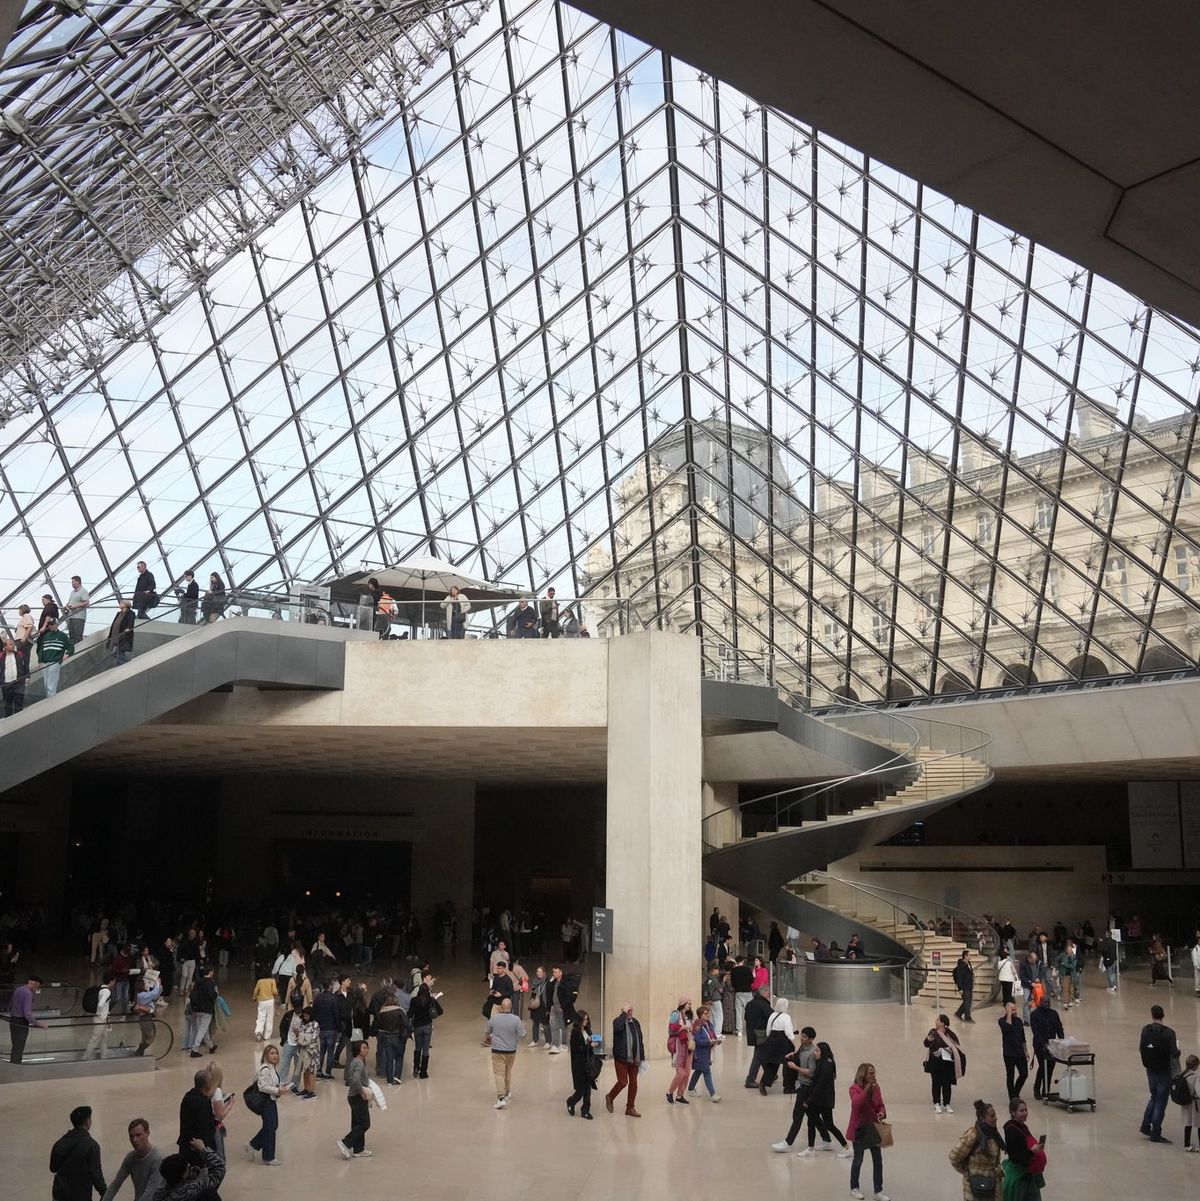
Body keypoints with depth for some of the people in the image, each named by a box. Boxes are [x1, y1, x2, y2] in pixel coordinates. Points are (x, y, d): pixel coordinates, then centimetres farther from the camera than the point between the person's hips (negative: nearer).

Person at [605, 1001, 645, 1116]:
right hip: (621, 1058, -5)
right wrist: (624, 1013, -25)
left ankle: (630, 1108, 18)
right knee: (623, 1082, -5)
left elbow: (640, 1040, 12)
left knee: (633, 1083, 7)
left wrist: (642, 1057, 9)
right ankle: (610, 1097, 22)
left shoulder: (636, 1022, 10)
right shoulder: (618, 1021, -7)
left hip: (634, 1058, 5)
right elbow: (618, 1028, -33)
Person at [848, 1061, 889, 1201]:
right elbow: (857, 1103, -34)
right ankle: (854, 1188, 27)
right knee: (858, 1159, 9)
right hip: (859, 1129, -5)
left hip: (873, 1128, 5)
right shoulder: (854, 1088, -16)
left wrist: (882, 1112, -16)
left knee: (878, 1160, 6)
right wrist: (867, 1088, -39)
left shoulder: (876, 1087, 0)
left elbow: (880, 1104, 6)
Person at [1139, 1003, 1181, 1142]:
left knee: (1154, 1097, 24)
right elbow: (1175, 1054, -22)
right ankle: (1155, 1134, 10)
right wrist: (1177, 1048, 0)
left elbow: (1141, 1048, 2)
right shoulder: (1169, 1033, -20)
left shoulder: (1146, 1030, -5)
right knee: (1161, 1102, 5)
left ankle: (1145, 1125, 22)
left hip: (1150, 1070, 5)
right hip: (1164, 1072, -5)